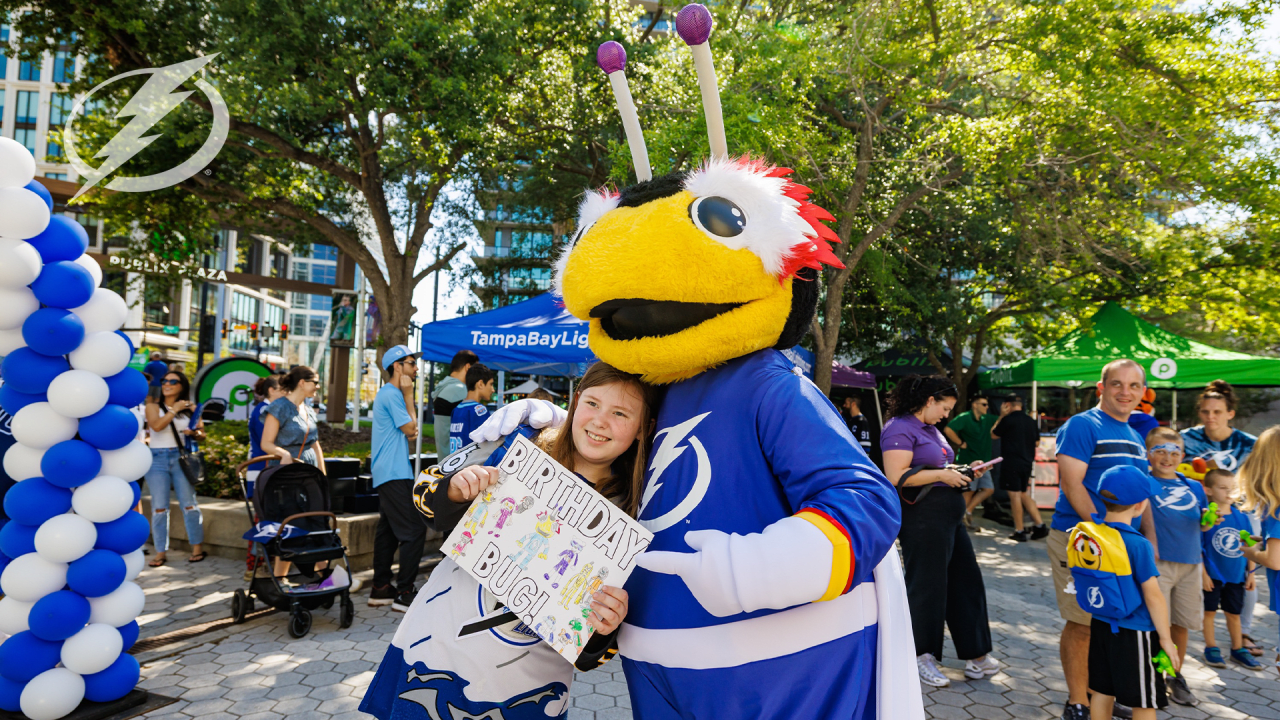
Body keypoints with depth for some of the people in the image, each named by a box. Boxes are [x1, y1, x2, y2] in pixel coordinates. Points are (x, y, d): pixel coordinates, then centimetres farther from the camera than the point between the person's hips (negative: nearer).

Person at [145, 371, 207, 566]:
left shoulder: (189, 408, 9)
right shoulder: (153, 406, 6)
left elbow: (202, 434, 9)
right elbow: (156, 426, -14)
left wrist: (194, 433, -12)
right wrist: (174, 410, -10)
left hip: (181, 457, 1)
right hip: (157, 458, 0)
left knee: (189, 504, 0)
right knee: (159, 507, -1)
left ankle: (197, 547, 9)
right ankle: (160, 552, 5)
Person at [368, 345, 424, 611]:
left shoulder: (388, 393, 20)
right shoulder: (392, 394, -13)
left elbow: (408, 432, 23)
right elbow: (411, 429, -11)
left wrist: (407, 413, 2)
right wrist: (409, 394, -7)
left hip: (387, 472, 11)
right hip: (394, 473, -11)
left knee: (387, 530, 13)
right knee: (414, 531, -12)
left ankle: (380, 589, 20)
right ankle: (404, 594, -11)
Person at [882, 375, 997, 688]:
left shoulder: (930, 429, 16)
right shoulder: (900, 428, -15)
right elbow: (896, 476, -25)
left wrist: (959, 471, 10)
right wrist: (943, 475, -19)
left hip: (950, 518, 10)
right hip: (922, 518, -10)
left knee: (966, 580, 12)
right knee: (926, 586, 2)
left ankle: (976, 655, 22)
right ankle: (922, 657, 18)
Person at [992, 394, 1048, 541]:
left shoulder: (1008, 419, -11)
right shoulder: (1031, 421, 8)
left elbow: (993, 434, 3)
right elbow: (1037, 442, 17)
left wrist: (1001, 416, 7)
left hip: (1011, 462, -7)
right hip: (1027, 462, 7)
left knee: (1015, 495, -2)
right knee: (1024, 494, 18)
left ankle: (1019, 531, 1)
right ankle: (1040, 525, 11)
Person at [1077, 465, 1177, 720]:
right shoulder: (1139, 546, -22)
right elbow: (1153, 597, -17)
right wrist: (1166, 639, -8)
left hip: (1101, 625, 6)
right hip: (1134, 633, -6)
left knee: (1102, 692, 16)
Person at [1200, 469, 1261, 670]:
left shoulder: (1242, 518, 1)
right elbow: (1197, 548, -12)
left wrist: (1251, 573, 8)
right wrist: (1203, 574, -14)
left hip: (1236, 576, 4)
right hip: (1213, 576, -4)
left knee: (1234, 613, 16)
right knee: (1209, 611, 7)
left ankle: (1238, 650, 30)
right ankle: (1211, 648, 21)